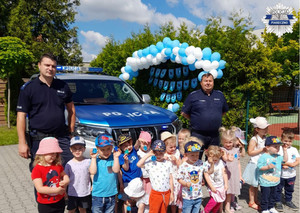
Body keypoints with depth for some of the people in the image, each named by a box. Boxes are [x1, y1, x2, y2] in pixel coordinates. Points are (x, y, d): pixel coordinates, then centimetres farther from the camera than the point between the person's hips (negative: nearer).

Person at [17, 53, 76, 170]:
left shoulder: (63, 86, 9)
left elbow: (71, 109, 17)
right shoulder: (28, 88, -2)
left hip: (61, 138, 3)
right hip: (38, 139, -2)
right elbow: (21, 116, -5)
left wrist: (71, 131, 9)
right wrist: (22, 143, -11)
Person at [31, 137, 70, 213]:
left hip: (60, 201, 5)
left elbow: (65, 176, 11)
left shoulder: (58, 165, 0)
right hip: (45, 205, -5)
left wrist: (65, 182, -14)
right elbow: (39, 189, -22)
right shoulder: (37, 169, -17)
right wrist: (57, 190, -26)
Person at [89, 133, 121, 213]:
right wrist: (94, 158, -17)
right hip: (97, 195, -1)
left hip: (111, 195, 1)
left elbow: (116, 170, -16)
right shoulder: (95, 159, -5)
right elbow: (92, 172, -17)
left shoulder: (113, 158, -5)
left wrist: (116, 157, -19)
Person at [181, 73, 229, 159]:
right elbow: (184, 113, 2)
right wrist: (195, 120, 1)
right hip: (198, 135, -3)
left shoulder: (220, 95, 10)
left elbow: (224, 110, 22)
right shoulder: (193, 95, -1)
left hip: (214, 135, 4)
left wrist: (215, 119, 12)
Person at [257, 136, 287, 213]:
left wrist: (285, 150, 8)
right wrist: (268, 167, -31)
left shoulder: (278, 157, 6)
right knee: (265, 196, 3)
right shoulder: (263, 157, -17)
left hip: (275, 181, 7)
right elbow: (259, 167, -17)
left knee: (273, 195, 20)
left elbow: (285, 160, 16)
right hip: (265, 182, -7)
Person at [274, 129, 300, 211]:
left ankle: (288, 201, 36)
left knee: (289, 189, 19)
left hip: (291, 174, 4)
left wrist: (293, 164, -19)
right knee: (278, 189, 8)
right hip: (280, 174, -4)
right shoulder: (279, 149, -10)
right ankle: (278, 202, 23)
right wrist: (282, 164, -24)